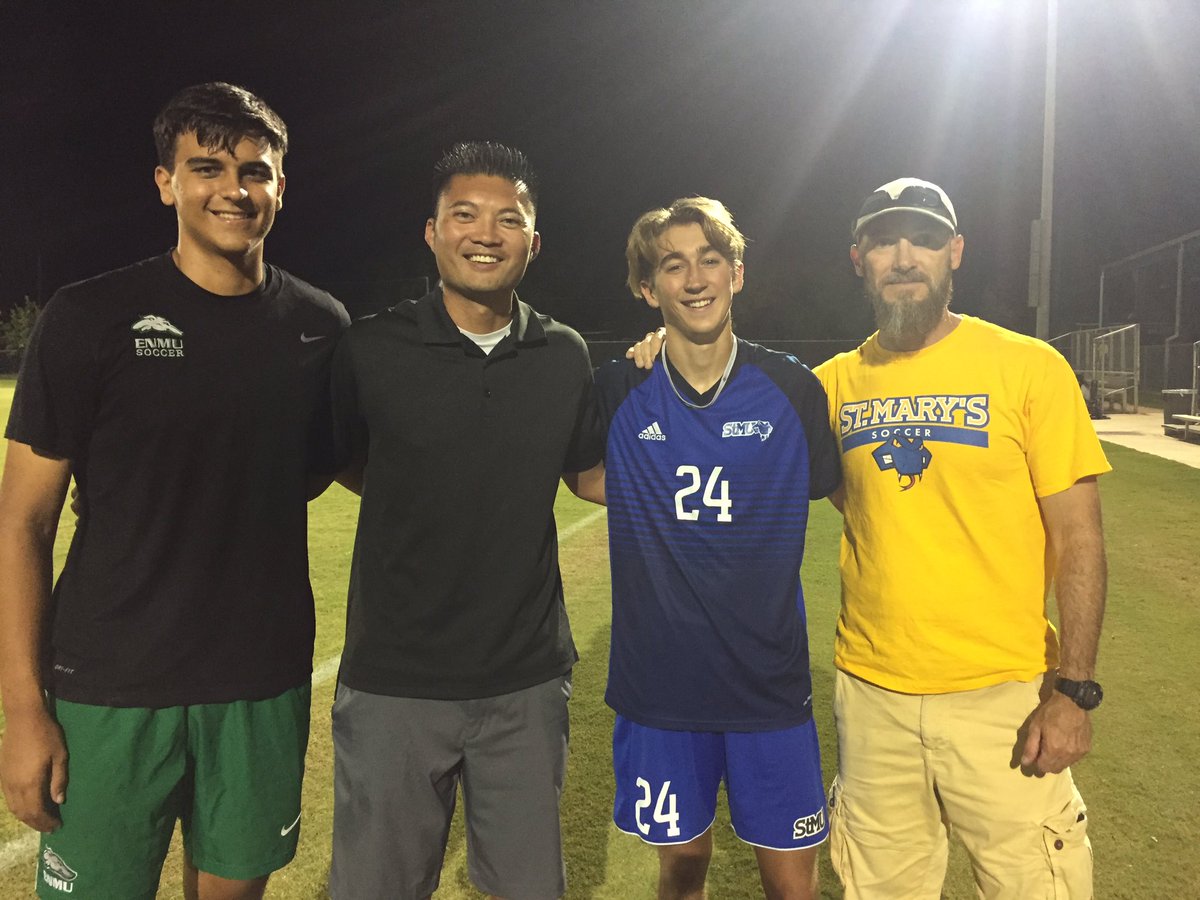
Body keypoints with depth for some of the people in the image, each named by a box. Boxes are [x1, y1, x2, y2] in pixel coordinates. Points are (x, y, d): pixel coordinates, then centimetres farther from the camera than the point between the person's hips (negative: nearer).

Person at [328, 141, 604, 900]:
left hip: (527, 679, 2)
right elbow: (350, 469, 8)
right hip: (395, 682, -2)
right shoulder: (371, 351, -8)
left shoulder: (565, 357, 0)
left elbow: (593, 475, 11)